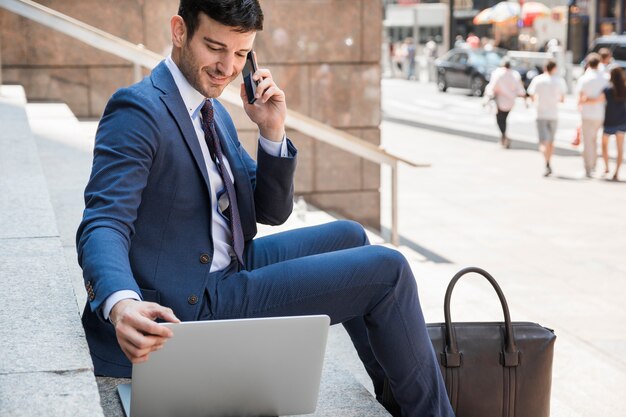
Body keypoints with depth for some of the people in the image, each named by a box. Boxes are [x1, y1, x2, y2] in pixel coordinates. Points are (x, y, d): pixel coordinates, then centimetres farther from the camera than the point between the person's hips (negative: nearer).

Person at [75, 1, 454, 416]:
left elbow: (271, 211, 11)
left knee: (348, 237, 24)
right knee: (387, 270, -9)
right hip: (195, 305, -10)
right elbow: (103, 225, -27)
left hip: (228, 269, 10)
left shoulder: (215, 113, 11)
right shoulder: (138, 109, -17)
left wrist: (273, 132, -6)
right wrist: (121, 305, -48)